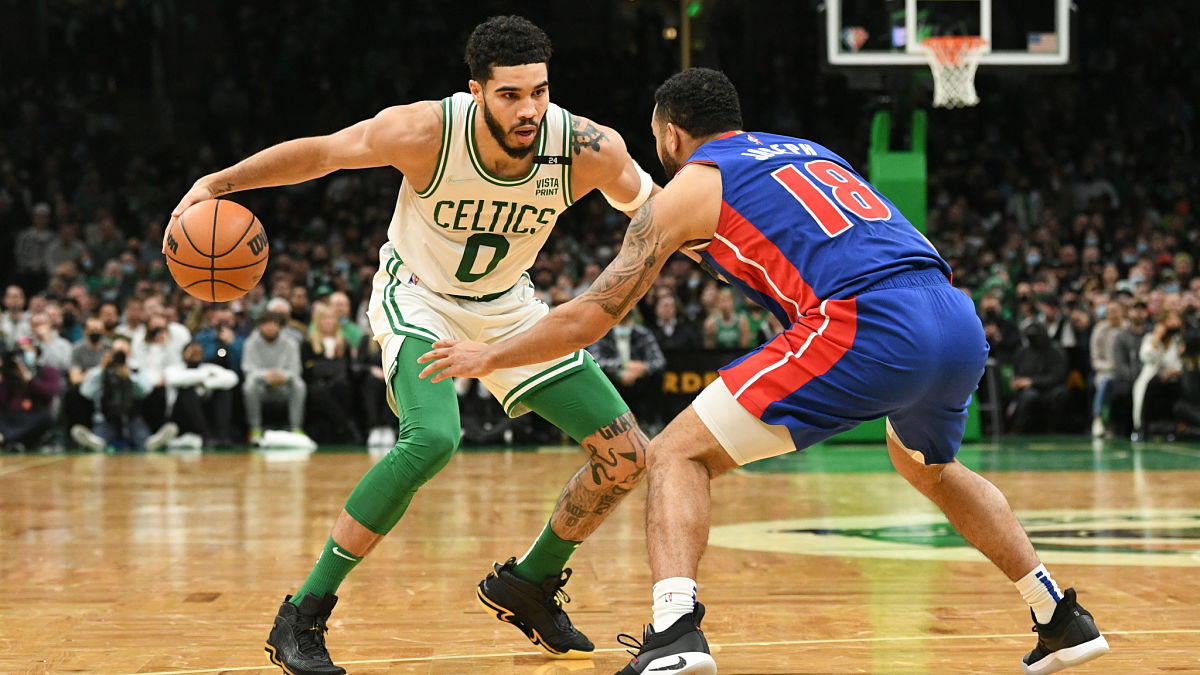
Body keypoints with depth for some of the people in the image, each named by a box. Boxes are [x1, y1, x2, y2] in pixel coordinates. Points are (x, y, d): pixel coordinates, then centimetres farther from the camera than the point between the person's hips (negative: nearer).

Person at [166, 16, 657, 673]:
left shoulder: (587, 148, -25)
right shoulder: (427, 132, -30)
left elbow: (655, 212, -4)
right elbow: (320, 152, -15)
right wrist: (217, 183, -19)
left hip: (507, 305, 5)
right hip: (418, 293, -4)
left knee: (626, 456, 0)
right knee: (431, 440, -33)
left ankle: (527, 583, 25)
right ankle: (303, 615, -22)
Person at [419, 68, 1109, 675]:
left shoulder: (689, 187, 15)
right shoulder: (808, 151, 31)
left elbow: (591, 318, 15)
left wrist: (488, 356, 30)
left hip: (867, 330, -6)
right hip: (960, 321, 7)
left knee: (678, 454, 3)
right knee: (929, 466, 37)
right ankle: (1062, 618, 35)